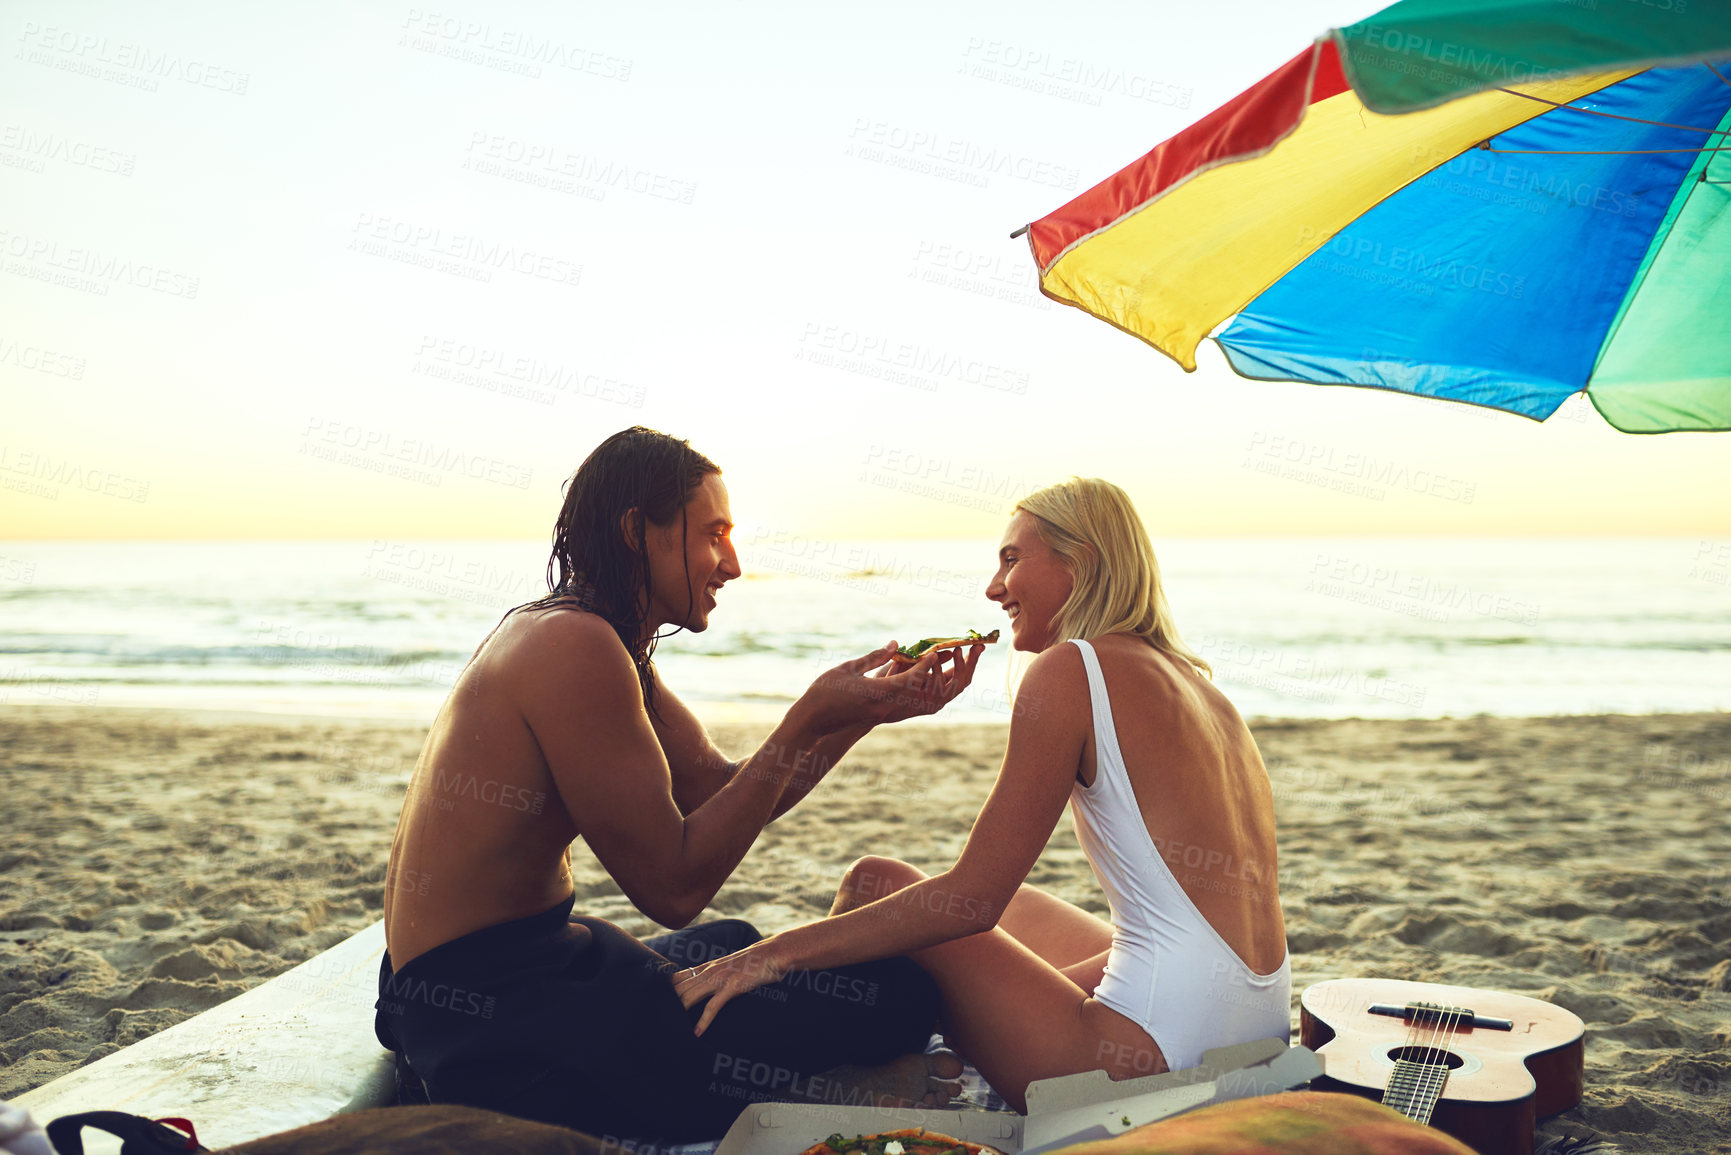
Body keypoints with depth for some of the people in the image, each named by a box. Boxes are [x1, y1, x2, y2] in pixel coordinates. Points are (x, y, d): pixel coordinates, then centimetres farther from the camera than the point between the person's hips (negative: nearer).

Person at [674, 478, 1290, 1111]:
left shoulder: (1069, 672, -11)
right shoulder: (1191, 679, 15)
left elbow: (971, 898, -14)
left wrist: (777, 951, -9)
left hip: (1164, 1051, -9)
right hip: (1264, 1027, 9)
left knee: (875, 885, 2)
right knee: (1015, 907, 28)